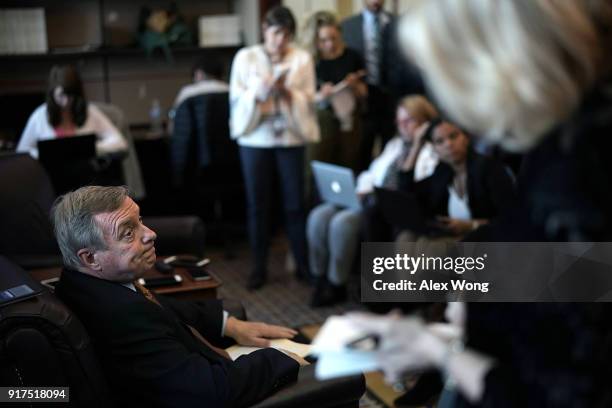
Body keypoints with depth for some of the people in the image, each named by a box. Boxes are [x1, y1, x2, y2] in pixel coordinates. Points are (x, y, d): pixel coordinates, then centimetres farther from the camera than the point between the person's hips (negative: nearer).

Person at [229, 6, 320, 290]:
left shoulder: (302, 58, 1)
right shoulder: (245, 57, 1)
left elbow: (308, 100, -3)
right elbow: (237, 98, -4)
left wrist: (287, 92, -21)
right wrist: (258, 93, -23)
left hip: (291, 138, 0)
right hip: (255, 138, 1)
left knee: (295, 204, 2)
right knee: (257, 204, 6)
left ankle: (303, 264, 14)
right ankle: (259, 267, 17)